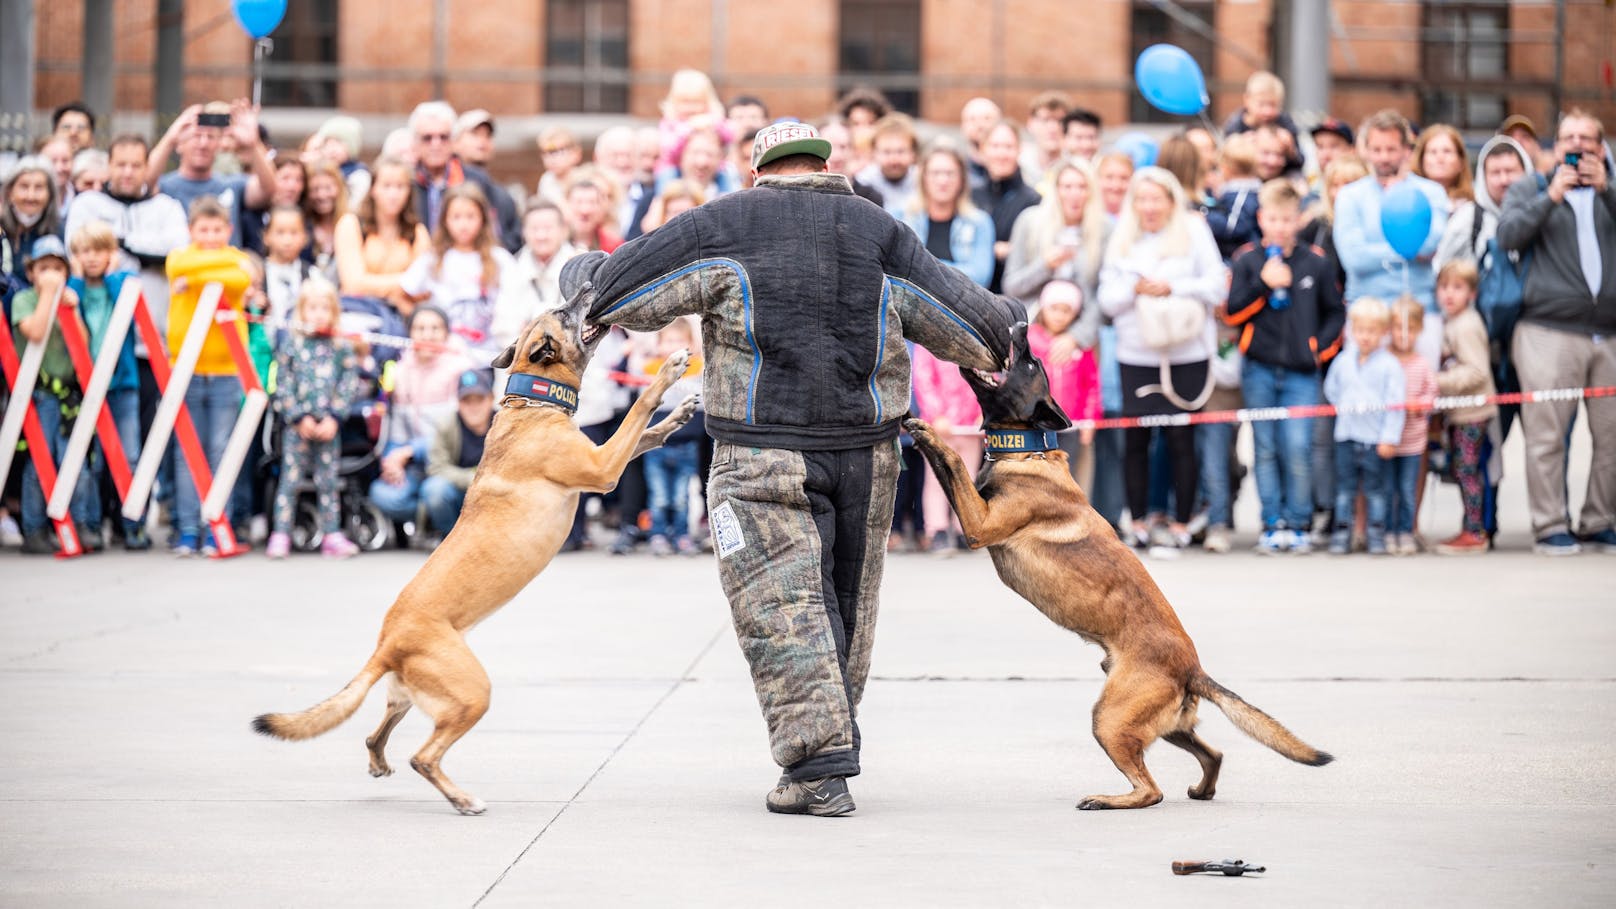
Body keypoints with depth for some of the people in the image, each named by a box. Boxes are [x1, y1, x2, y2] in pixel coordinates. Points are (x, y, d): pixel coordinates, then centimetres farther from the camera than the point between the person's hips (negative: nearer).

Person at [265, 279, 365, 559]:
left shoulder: (343, 347, 6)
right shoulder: (292, 343, 2)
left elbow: (349, 385, 3)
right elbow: (282, 384, 0)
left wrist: (334, 418, -8)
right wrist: (300, 417, -8)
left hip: (329, 425, 1)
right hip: (296, 424, -1)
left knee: (328, 481, 6)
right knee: (290, 478, -3)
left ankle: (332, 535, 10)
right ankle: (280, 536, -2)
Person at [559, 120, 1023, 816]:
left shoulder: (722, 226, 0)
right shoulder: (879, 233, 9)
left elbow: (616, 293, 0)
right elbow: (968, 325, 13)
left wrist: (581, 273, 22)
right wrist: (1010, 327, 34)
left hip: (764, 457, -4)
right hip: (867, 454, 4)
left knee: (782, 609, -4)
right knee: (847, 609, 15)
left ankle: (819, 768, -11)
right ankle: (833, 749, 24)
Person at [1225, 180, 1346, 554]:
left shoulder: (1316, 263, 5)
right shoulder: (1246, 260, 4)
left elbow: (1335, 313, 13)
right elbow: (1232, 312, -3)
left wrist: (1321, 348, -1)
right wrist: (1263, 284, -13)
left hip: (1301, 372, -1)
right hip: (1259, 369, 1)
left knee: (1298, 449, -10)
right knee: (1266, 449, 3)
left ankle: (1297, 524, 0)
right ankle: (1272, 524, 8)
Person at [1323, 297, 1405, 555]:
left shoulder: (1390, 365, -5)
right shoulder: (1343, 361, 8)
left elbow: (1395, 404, -7)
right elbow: (1331, 390, 22)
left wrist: (1390, 438, -11)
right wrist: (1344, 408, 7)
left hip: (1375, 437, -4)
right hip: (1346, 435, 4)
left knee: (1375, 489, 3)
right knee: (1344, 487, 7)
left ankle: (1377, 534, 11)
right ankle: (1341, 532, 12)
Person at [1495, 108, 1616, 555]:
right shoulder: (1531, 187, 14)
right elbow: (1508, 235, -1)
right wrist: (1552, 196, -9)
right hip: (1549, 331, -2)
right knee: (1546, 435, -7)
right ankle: (1550, 527, -2)